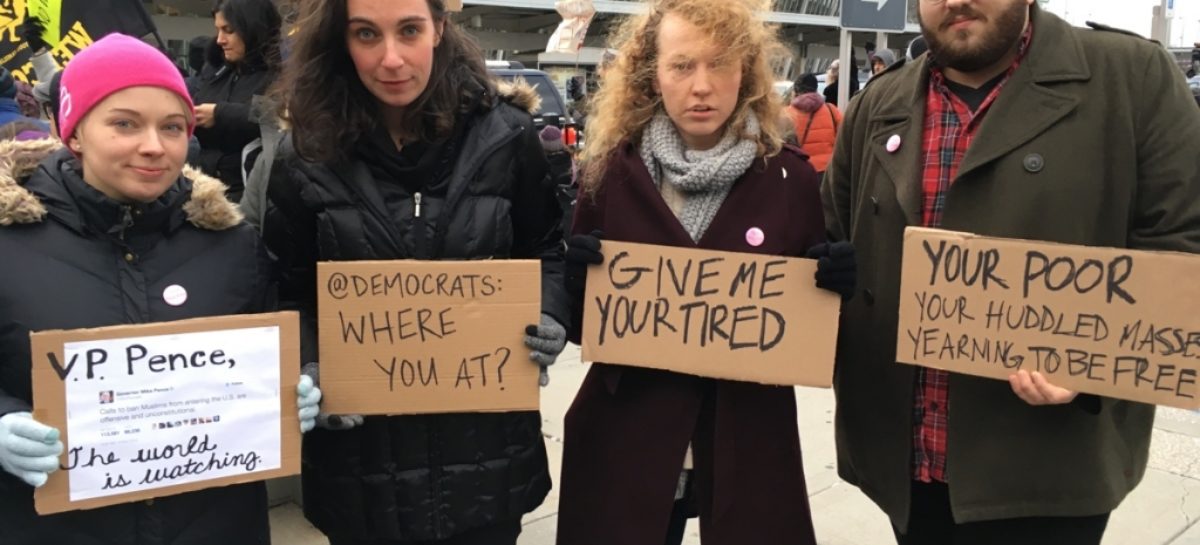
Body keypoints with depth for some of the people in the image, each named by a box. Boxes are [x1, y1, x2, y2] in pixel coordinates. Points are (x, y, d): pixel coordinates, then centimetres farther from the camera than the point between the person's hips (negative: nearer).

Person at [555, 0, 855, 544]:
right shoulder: (611, 171, -4)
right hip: (625, 437, 0)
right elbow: (581, 324, 3)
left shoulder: (789, 177, -3)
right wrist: (575, 279, -18)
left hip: (747, 439, 1)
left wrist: (833, 285, -15)